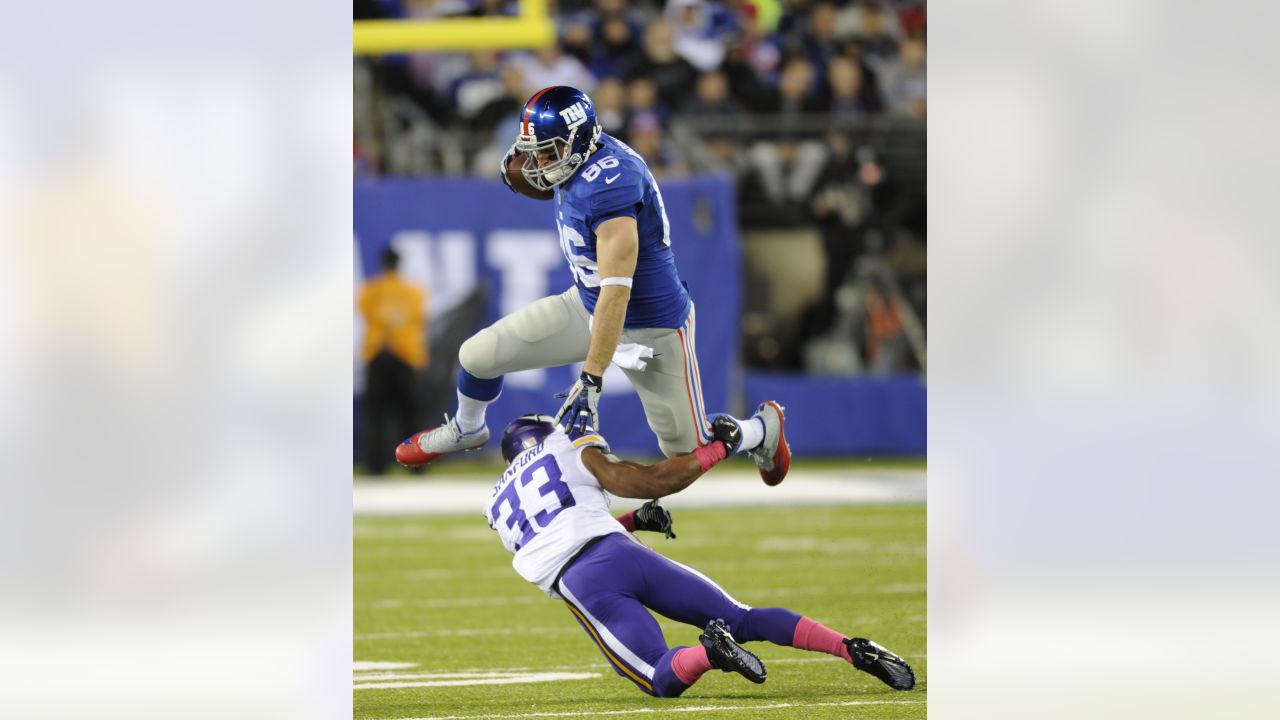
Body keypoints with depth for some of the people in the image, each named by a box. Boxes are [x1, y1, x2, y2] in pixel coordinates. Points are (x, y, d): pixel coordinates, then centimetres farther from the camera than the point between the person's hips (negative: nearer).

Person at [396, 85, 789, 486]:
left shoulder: (609, 183, -35)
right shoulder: (579, 161, -8)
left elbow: (617, 292, -38)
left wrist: (591, 381, -40)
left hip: (651, 328, -8)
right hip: (588, 304, 8)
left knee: (687, 453, 4)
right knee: (478, 356, 3)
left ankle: (765, 428, 37)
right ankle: (466, 430, 37)